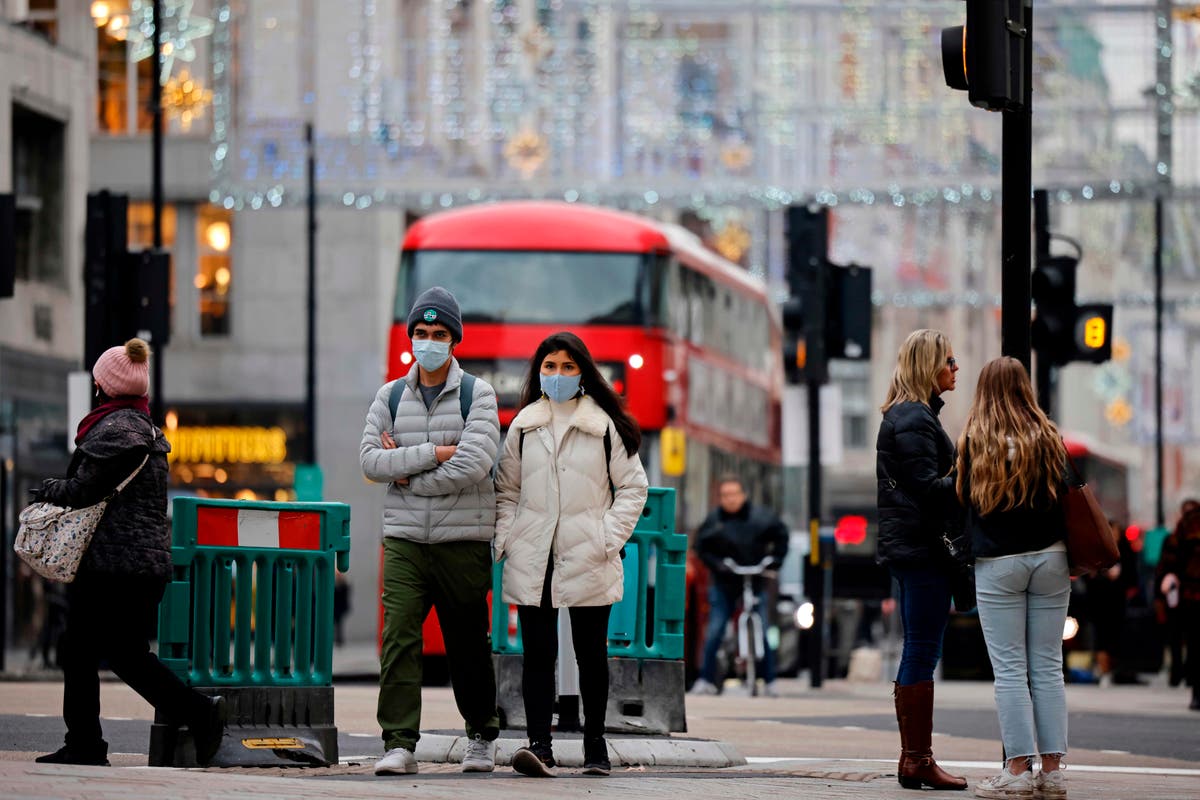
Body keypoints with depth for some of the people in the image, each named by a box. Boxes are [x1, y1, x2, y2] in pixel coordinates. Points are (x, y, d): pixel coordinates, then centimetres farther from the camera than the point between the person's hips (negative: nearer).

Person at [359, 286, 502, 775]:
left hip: (463, 540, -2)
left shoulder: (477, 395, 0)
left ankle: (482, 736, 25)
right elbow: (369, 459, -1)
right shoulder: (391, 396, 10)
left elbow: (474, 465, -13)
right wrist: (433, 454, -12)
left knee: (467, 644, 7)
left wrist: (406, 473, -8)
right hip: (404, 539, 2)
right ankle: (399, 745, -13)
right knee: (398, 639, -11)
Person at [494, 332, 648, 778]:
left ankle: (595, 746, 17)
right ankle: (539, 746, -13)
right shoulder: (522, 427, 10)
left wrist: (609, 540, -7)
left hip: (588, 560, -2)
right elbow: (506, 491, 15)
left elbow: (632, 488, 4)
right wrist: (504, 540, 1)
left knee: (591, 654, 7)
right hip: (532, 563, 2)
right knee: (537, 653, -7)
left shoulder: (605, 426, 2)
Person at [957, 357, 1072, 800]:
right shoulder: (1048, 438, 2)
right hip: (1049, 559, 2)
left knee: (1009, 669, -1)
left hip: (997, 564, -2)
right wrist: (1071, 557, 14)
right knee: (1048, 668, 4)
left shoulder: (975, 441, -3)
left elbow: (963, 498, 2)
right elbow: (1066, 499, 5)